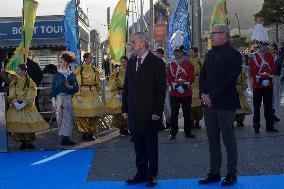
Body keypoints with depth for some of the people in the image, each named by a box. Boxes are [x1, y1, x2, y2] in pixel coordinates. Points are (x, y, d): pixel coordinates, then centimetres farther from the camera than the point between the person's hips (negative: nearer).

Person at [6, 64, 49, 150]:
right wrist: (15, 103, -14)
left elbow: (31, 95, -6)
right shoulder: (15, 81, 8)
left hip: (27, 106, -2)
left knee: (29, 123, -8)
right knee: (17, 123, -4)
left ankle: (29, 142, 3)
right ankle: (22, 142, 6)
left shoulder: (29, 82, -1)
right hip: (16, 106, 3)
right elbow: (11, 94, 3)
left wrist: (24, 104, -18)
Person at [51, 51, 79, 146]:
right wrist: (53, 101, -5)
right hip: (59, 97, -1)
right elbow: (53, 88, 0)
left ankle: (66, 137, 4)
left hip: (69, 98, 1)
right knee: (60, 117, 0)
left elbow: (76, 88, 4)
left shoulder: (71, 75, 6)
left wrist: (69, 86, -15)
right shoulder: (57, 75, 3)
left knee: (68, 118, -1)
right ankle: (64, 137, 7)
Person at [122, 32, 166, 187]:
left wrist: (157, 111, -13)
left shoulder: (156, 63, -6)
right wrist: (125, 108, 9)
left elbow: (161, 89, -8)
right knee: (138, 145, 10)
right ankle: (141, 173, 18)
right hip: (134, 113, 6)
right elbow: (126, 87, 15)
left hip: (149, 113, -5)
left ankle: (152, 175, 12)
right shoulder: (131, 63, 13)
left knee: (151, 145, 4)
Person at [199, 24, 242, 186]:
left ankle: (232, 174, 12)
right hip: (209, 104, 7)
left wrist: (212, 97, -17)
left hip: (225, 104, -7)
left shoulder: (233, 55, -9)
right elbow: (203, 75, 14)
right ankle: (214, 173, 20)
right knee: (213, 140, 11)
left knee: (229, 139, 2)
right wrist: (203, 95, -2)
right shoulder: (210, 54, 14)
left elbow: (230, 80, -16)